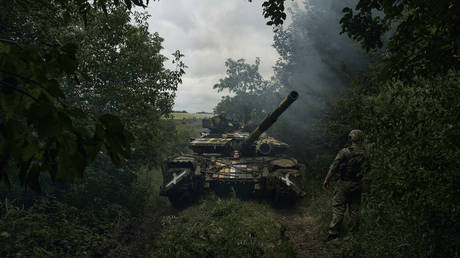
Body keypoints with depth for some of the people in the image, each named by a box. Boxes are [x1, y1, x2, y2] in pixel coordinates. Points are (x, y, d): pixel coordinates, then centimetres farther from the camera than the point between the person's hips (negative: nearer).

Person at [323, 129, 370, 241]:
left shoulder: (344, 152, -15)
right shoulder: (364, 155, -1)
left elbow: (333, 167, -16)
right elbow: (365, 170, 6)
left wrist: (326, 180, -9)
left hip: (344, 184, -4)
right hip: (357, 186, 4)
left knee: (338, 208, 2)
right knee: (354, 209, 14)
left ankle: (334, 233, 2)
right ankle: (353, 232, 23)